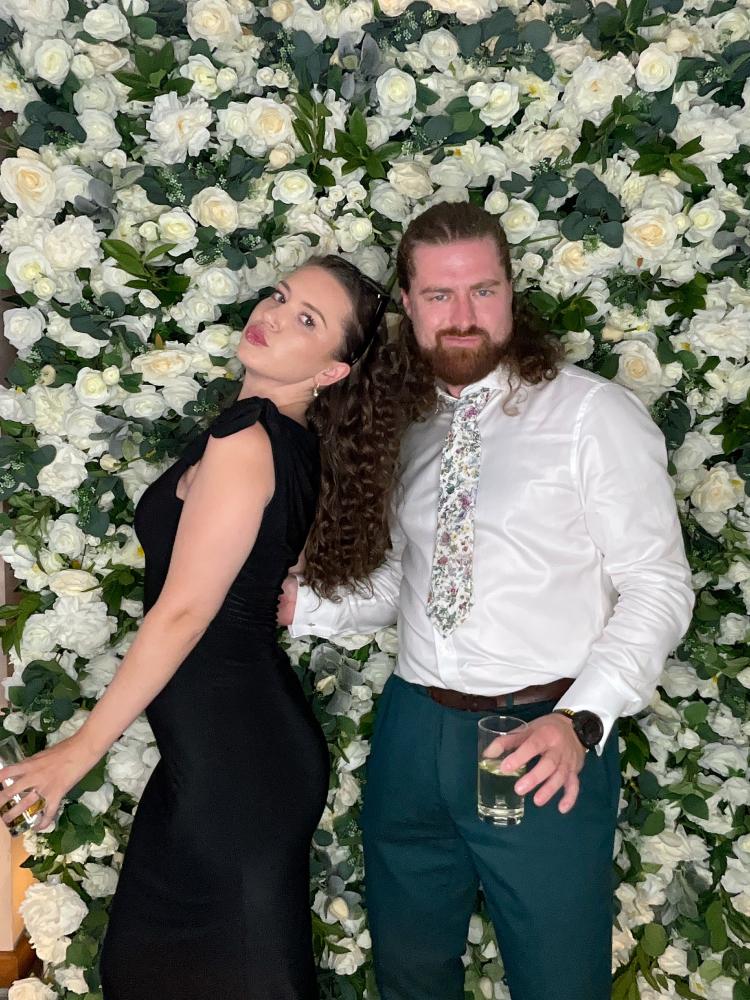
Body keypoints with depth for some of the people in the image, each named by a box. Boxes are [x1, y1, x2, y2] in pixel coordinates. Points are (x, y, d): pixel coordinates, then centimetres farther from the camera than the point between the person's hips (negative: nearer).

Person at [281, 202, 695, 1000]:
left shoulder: (594, 413, -7)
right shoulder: (405, 428, 8)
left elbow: (657, 586, -8)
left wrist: (579, 722, -20)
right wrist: (295, 606, -2)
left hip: (543, 741, -4)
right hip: (412, 732, 5)